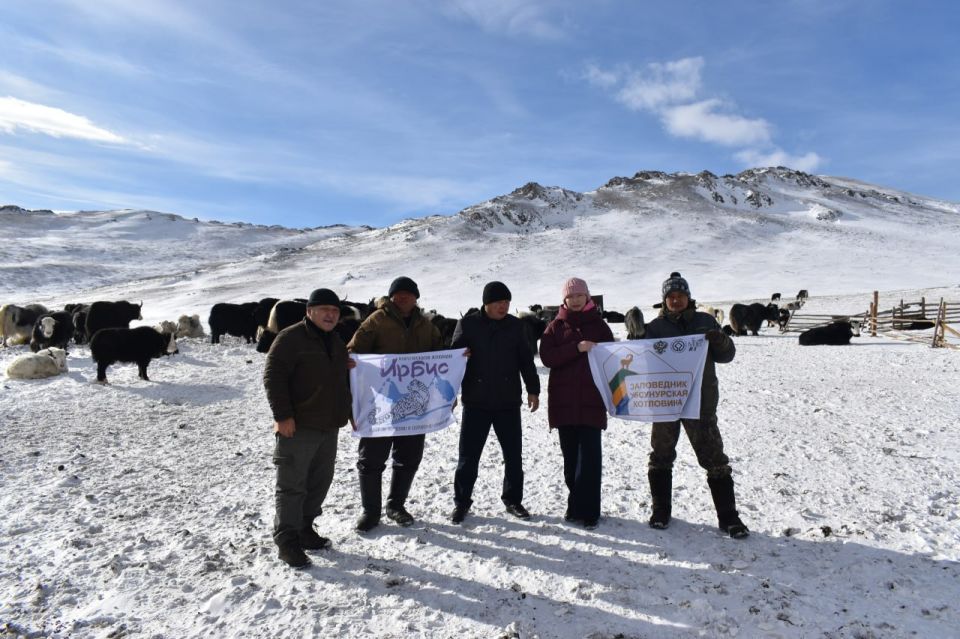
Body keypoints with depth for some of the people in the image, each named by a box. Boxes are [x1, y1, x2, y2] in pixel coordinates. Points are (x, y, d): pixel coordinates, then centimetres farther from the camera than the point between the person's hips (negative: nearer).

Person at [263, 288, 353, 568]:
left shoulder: (337, 342, 14)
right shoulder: (290, 338, -11)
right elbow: (273, 376, -16)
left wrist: (349, 411, 18)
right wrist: (282, 415, -19)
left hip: (329, 427, 8)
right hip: (298, 428, -8)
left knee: (320, 482, 15)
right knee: (292, 485, -1)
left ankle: (305, 529, 30)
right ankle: (287, 540, 11)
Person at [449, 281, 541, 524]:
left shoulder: (515, 325, 4)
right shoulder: (468, 324, -2)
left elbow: (526, 360, 8)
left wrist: (533, 389, 5)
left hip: (508, 402, 2)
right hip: (476, 402, -2)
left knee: (514, 454, 10)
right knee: (468, 456, 5)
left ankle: (513, 500, 27)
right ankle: (461, 502, 21)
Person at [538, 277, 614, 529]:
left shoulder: (599, 325, 7)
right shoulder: (556, 326, 7)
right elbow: (546, 356, -6)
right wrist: (577, 348, -18)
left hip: (591, 400, -1)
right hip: (563, 401, 1)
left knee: (590, 457, -4)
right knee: (571, 456, 10)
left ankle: (587, 510, 3)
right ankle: (577, 504, 23)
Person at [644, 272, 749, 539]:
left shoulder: (705, 322, 5)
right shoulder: (656, 326, 5)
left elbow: (726, 356, 4)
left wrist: (720, 342, -17)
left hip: (700, 399, -1)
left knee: (714, 457, 1)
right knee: (661, 457, 9)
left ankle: (728, 517, 13)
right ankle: (660, 512, 24)